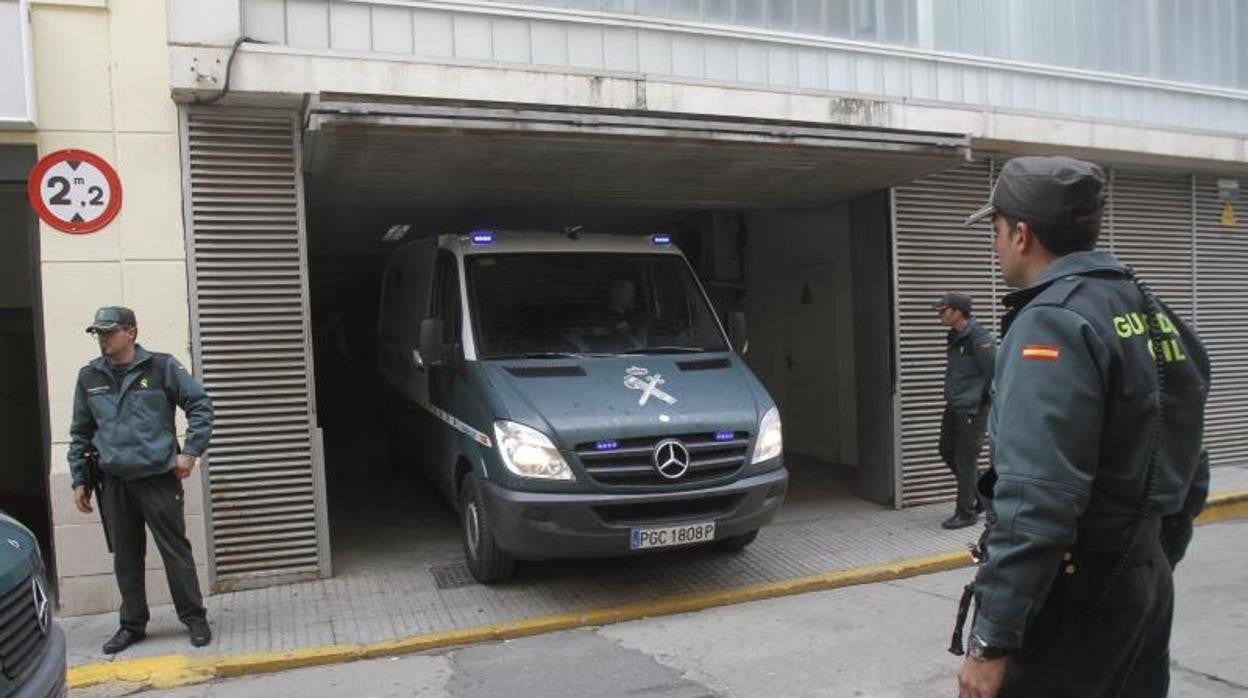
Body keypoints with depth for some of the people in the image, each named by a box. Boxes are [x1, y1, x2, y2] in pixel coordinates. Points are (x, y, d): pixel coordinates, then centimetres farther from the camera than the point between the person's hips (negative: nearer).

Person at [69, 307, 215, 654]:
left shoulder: (161, 367, -3)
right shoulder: (89, 377, 9)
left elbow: (200, 405, -2)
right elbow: (80, 432, 15)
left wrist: (190, 451, -9)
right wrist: (78, 480, 13)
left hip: (159, 478, -4)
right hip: (114, 483, 4)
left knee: (175, 551, 1)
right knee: (126, 557, 11)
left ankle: (194, 618, 13)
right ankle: (132, 625, 25)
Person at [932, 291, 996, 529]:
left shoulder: (979, 339, -19)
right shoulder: (954, 336, 9)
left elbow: (994, 374, -17)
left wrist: (984, 403, -11)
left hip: (972, 411, -9)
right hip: (954, 408, 9)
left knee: (966, 461, -1)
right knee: (947, 452, 16)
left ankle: (966, 513, 11)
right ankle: (983, 494, 33)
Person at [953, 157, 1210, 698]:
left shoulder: (1053, 323, -19)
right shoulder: (1155, 314, 9)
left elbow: (1035, 503, -27)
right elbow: (1189, 472, 16)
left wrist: (992, 641, -22)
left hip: (1072, 597, -9)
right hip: (1146, 586, 9)